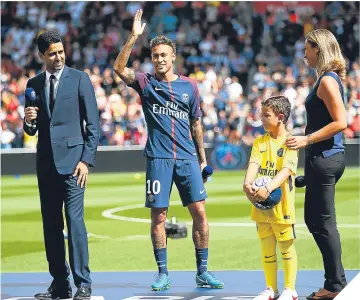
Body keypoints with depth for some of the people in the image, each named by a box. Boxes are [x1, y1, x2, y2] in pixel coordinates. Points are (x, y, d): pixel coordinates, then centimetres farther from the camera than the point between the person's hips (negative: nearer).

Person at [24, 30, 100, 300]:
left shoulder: (80, 79, 0)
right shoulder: (34, 84, 12)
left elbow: (93, 124, -2)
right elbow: (32, 130, 17)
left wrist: (87, 160, -9)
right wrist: (29, 121, -7)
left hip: (71, 159, -5)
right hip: (46, 163, 5)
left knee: (74, 220, -12)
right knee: (51, 225, 5)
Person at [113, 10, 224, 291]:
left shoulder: (189, 86, 10)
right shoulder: (146, 83, 4)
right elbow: (120, 68, -14)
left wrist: (203, 158, 15)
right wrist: (133, 38, -22)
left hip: (187, 157, 2)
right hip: (158, 159, -1)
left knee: (199, 212, -4)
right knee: (158, 216, 0)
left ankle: (202, 272, 4)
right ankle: (163, 273, 9)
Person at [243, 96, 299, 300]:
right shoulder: (260, 142, 7)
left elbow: (286, 170, -20)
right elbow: (254, 164, -7)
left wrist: (268, 189, -35)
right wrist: (248, 183, -28)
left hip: (282, 204, -5)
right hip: (261, 205, 5)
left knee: (286, 246, 4)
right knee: (267, 248, 11)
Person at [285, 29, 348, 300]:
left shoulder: (327, 81, -15)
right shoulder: (329, 78, 14)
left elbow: (340, 122, -22)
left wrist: (307, 140, -20)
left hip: (324, 158, -10)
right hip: (324, 158, 10)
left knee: (323, 222, -4)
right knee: (314, 219, 15)